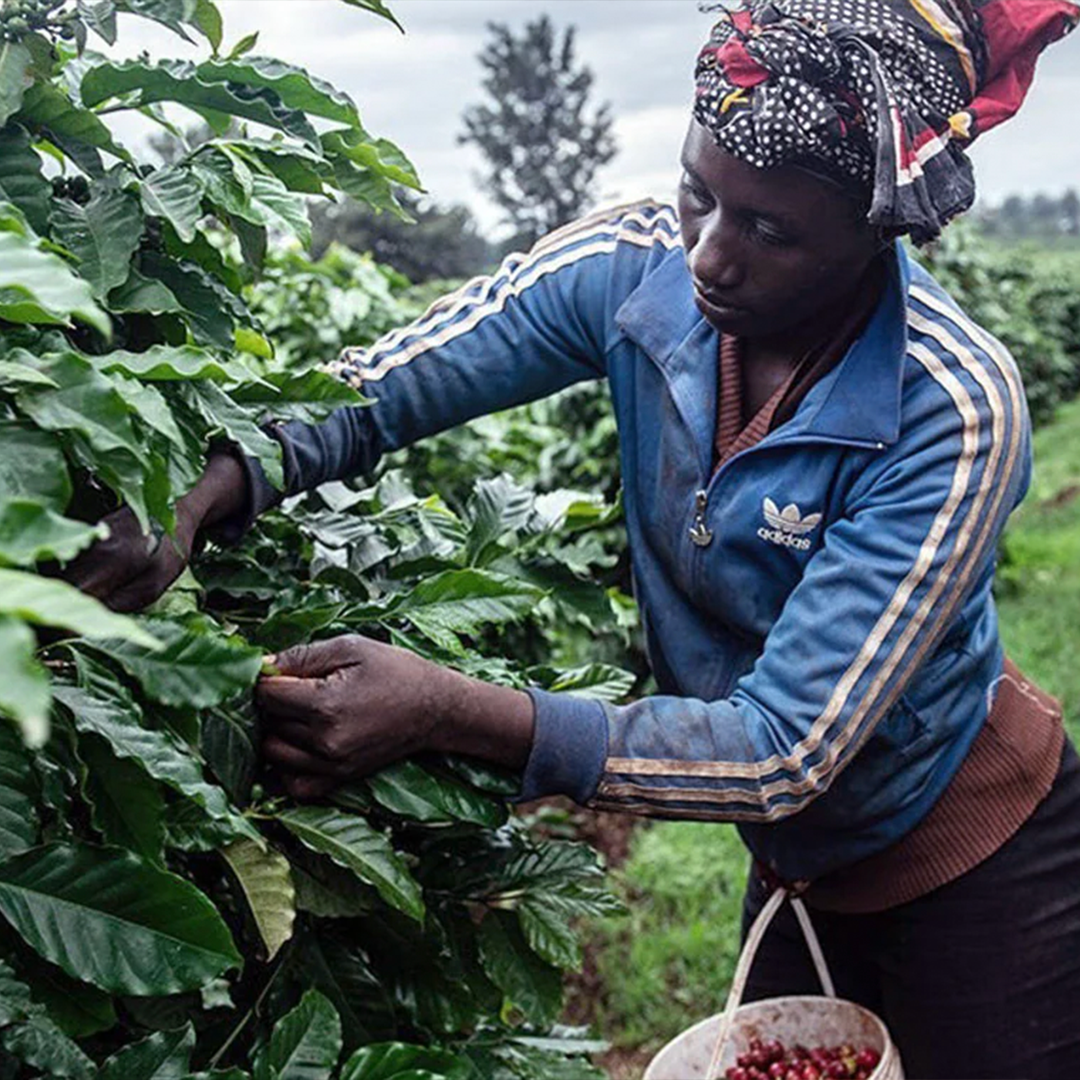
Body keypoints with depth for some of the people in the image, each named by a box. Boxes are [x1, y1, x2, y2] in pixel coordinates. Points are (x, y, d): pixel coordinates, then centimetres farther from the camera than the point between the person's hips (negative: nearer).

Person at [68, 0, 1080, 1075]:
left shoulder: (953, 413, -31)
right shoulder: (642, 267, -17)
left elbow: (786, 751, -33)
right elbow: (375, 386, -14)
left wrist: (449, 712, -41)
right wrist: (196, 497, -34)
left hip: (977, 871, -4)